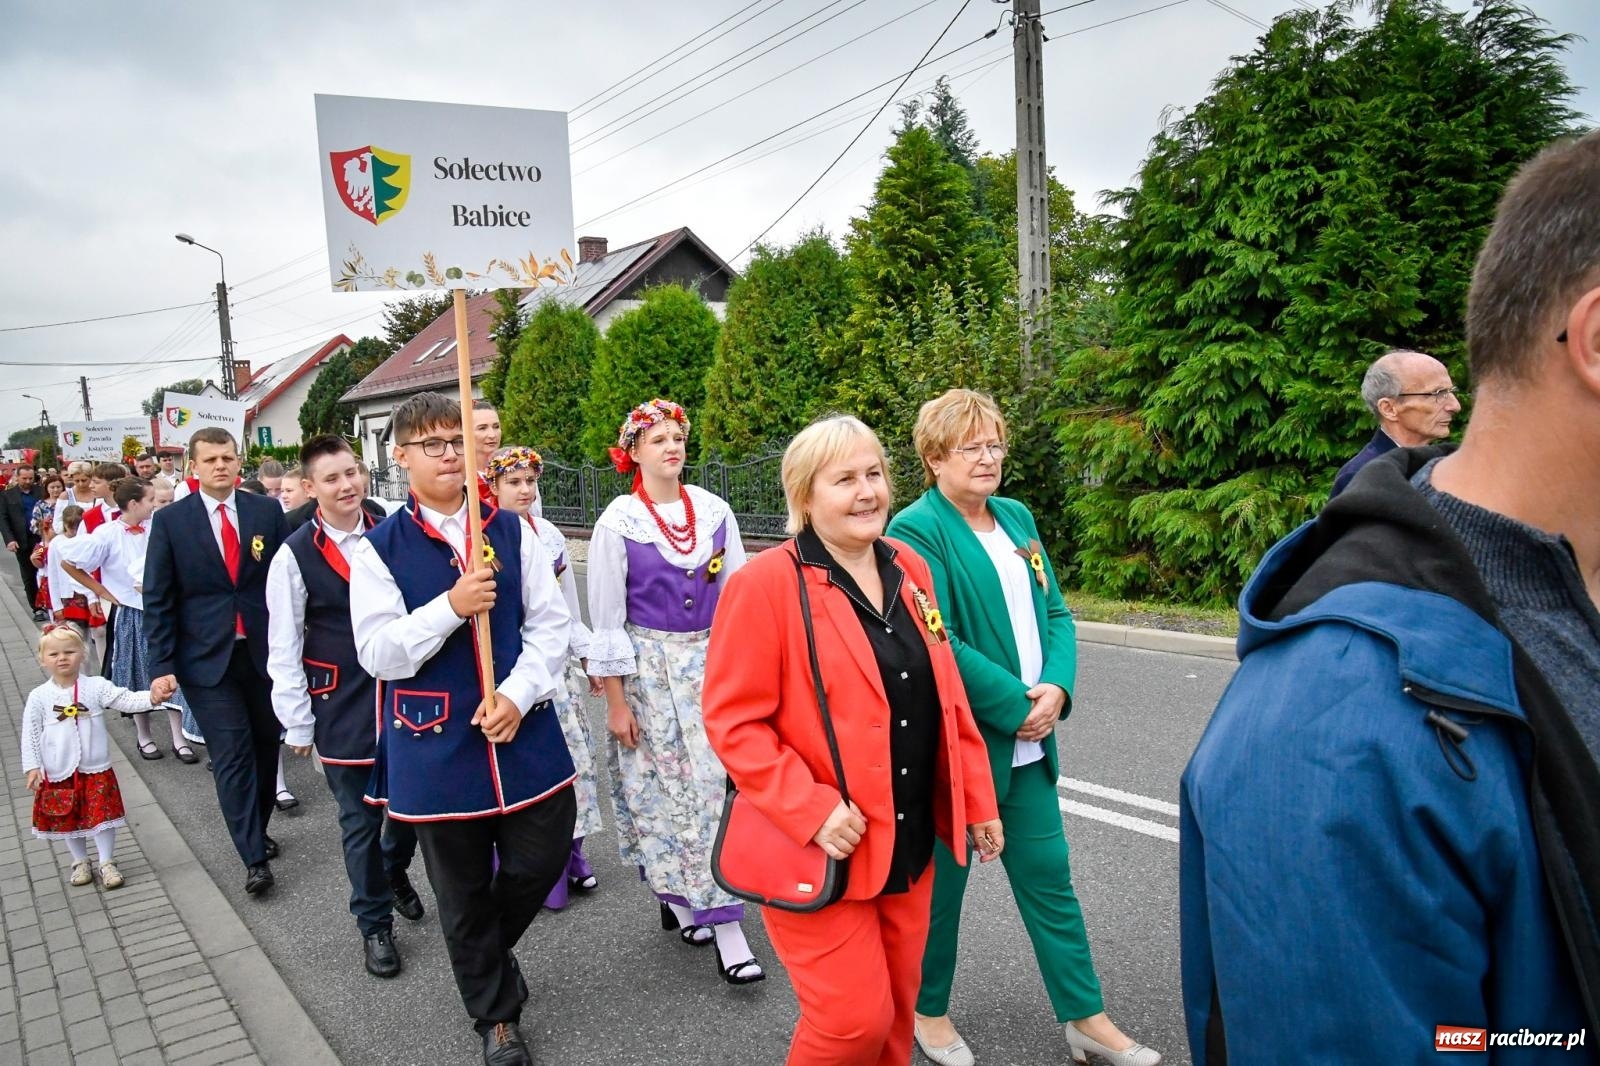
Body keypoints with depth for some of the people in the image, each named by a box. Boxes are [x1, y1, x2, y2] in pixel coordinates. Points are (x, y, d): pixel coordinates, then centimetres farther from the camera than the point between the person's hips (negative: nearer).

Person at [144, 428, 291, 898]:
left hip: (265, 651, 2)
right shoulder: (170, 521, -1)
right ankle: (254, 858, -1)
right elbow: (158, 599, -1)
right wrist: (163, 665, -6)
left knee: (266, 745, 12)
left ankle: (258, 830, 31)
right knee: (232, 755, -4)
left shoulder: (267, 512, 2)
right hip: (208, 659, -2)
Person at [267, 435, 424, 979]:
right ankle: (374, 925, 28)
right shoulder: (294, 556, -7)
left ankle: (395, 872, 45)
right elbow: (283, 651, -3)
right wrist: (298, 723, -3)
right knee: (360, 820, 9)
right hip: (341, 705, -2)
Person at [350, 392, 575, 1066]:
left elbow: (551, 625, 1)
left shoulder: (512, 531, 3)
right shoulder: (378, 548, -4)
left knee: (541, 859, 10)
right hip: (435, 745, -2)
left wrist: (519, 694, -13)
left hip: (523, 730, 2)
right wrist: (452, 606, -23)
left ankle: (487, 954, 43)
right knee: (463, 892, 11)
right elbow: (378, 654, -10)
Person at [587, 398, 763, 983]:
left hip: (708, 663, 3)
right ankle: (673, 893, 26)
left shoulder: (715, 512, 1)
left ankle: (704, 914, 15)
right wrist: (615, 702, -6)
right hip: (646, 667, -2)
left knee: (712, 784, 3)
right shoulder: (618, 522, -8)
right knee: (659, 789, 6)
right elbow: (606, 618, -6)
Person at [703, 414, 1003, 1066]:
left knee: (897, 1006, 19)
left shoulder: (909, 569, 5)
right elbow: (733, 721, -16)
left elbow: (945, 696, 11)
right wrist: (810, 810, -24)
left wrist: (976, 798, 11)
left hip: (910, 842, 6)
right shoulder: (766, 584, -16)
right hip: (821, 848, -6)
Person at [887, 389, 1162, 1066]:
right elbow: (936, 643, -21)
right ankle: (929, 1011, 32)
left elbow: (1055, 614, 9)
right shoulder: (917, 530, -14)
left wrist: (1055, 688, -9)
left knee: (1048, 876, 15)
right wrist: (1018, 704, -17)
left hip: (1028, 742, 7)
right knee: (943, 879, 11)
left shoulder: (1017, 518, 10)